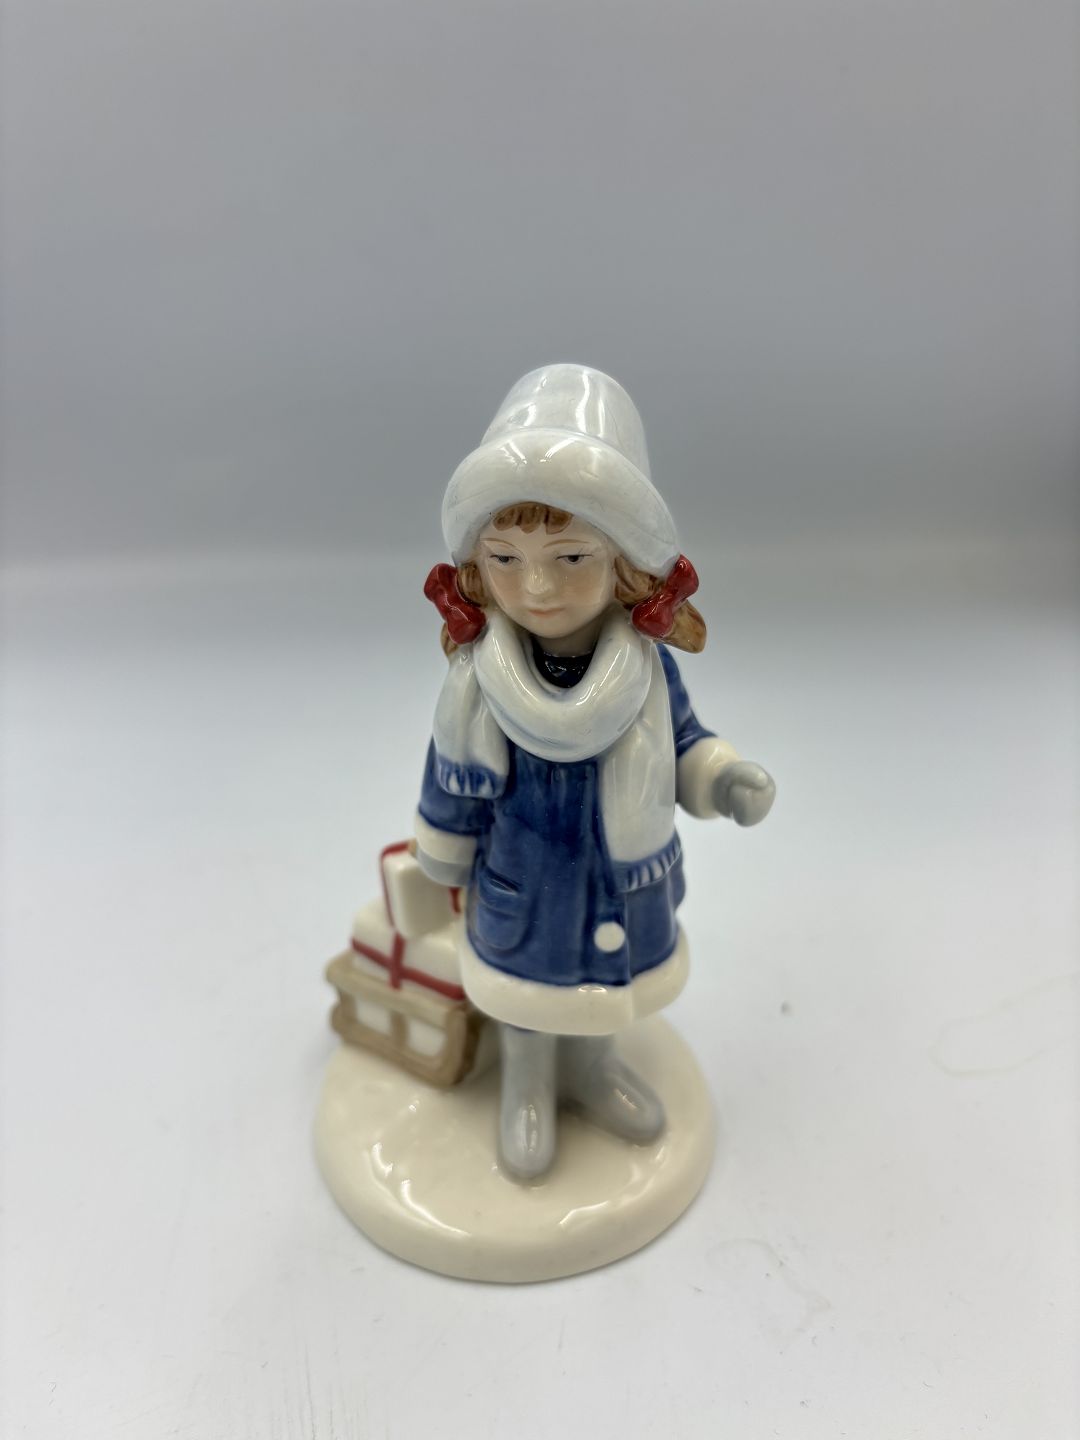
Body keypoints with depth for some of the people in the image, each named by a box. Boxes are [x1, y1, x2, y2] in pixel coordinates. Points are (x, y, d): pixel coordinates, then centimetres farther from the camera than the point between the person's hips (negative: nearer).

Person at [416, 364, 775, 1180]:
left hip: (628, 897, 3)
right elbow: (454, 790, -12)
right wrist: (442, 865, 2)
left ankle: (591, 1069, 60)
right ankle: (528, 1089, 55)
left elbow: (680, 743, -2)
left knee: (607, 983, 29)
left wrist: (725, 779, -20)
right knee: (526, 1007, 24)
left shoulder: (650, 669, -21)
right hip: (523, 905, -2)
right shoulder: (477, 686, -27)